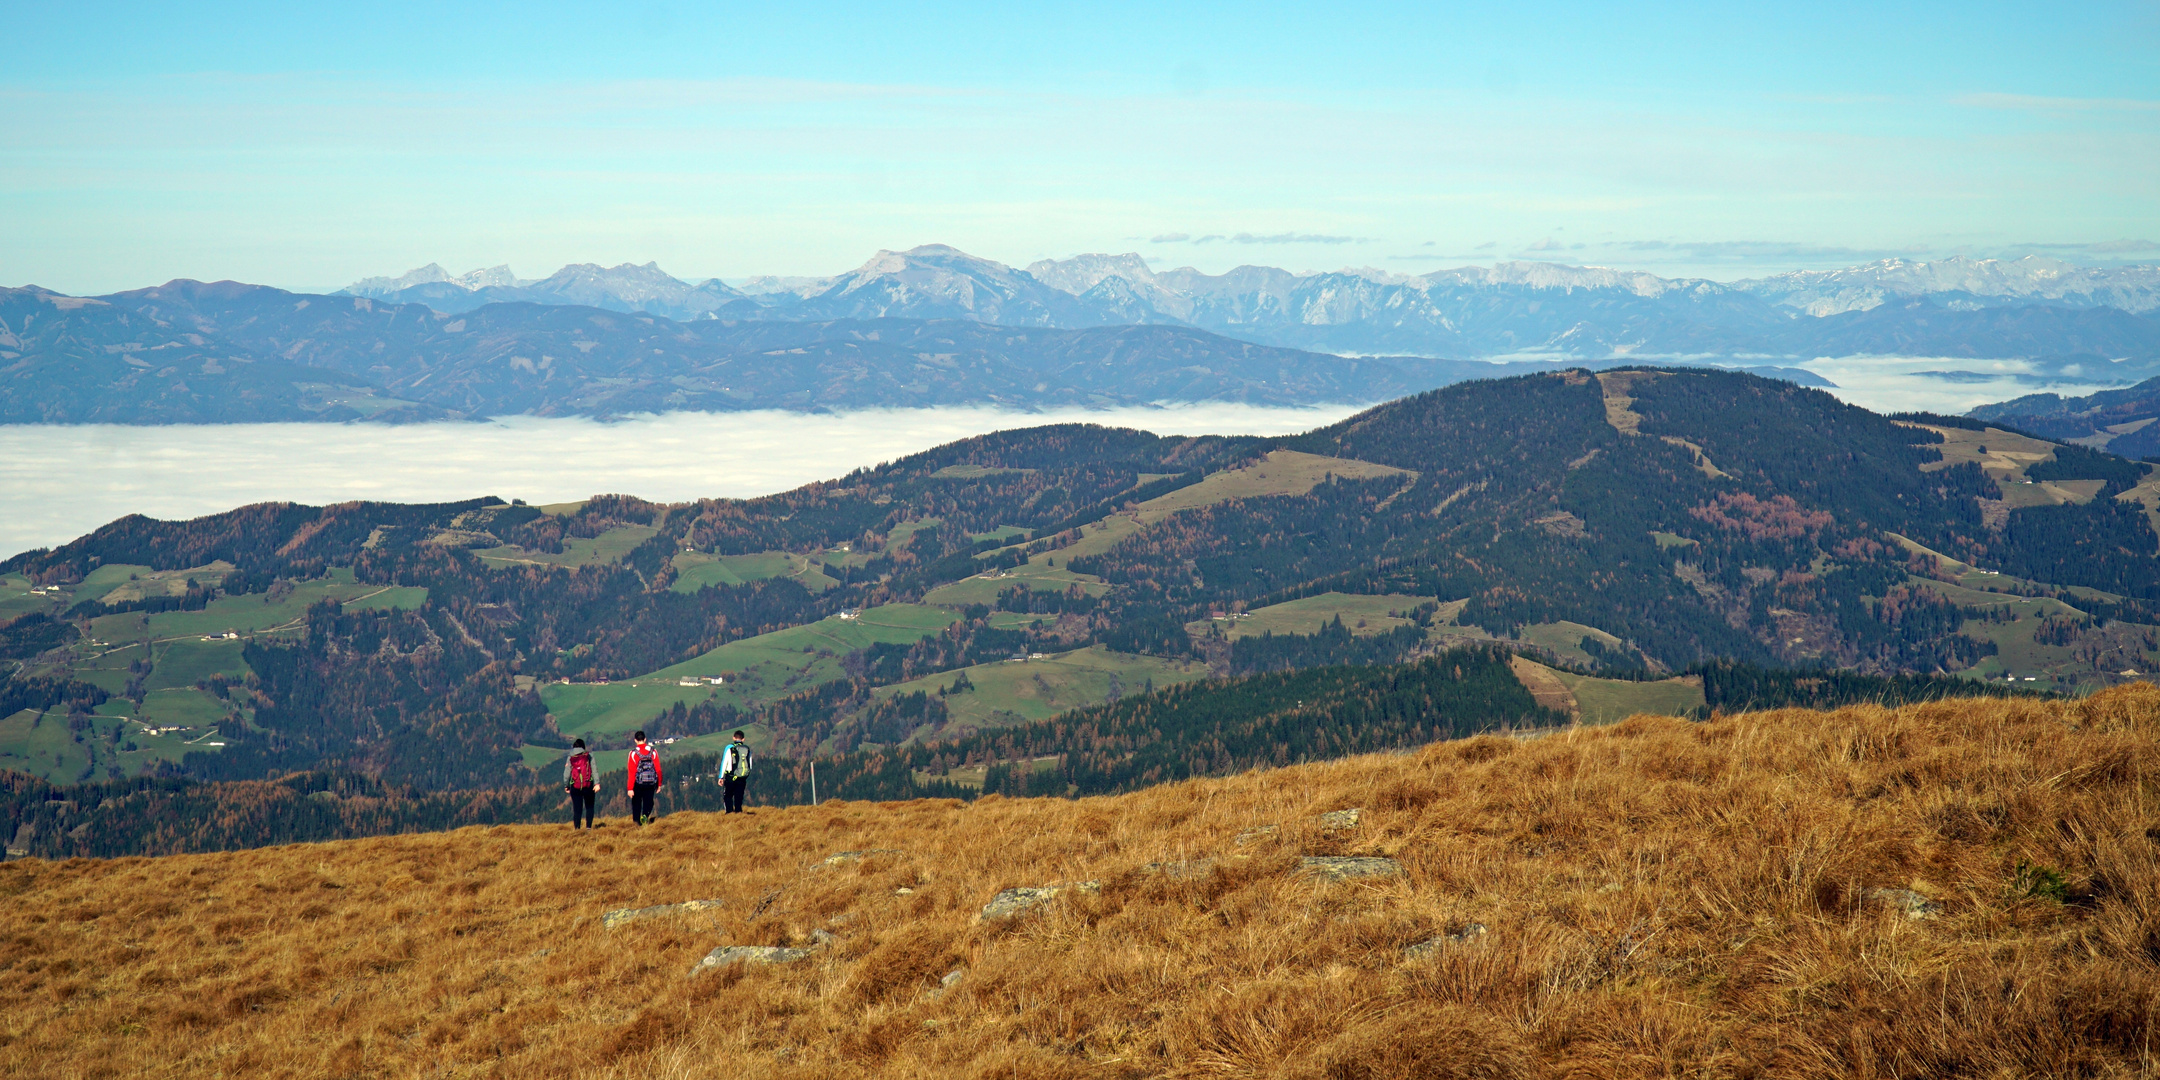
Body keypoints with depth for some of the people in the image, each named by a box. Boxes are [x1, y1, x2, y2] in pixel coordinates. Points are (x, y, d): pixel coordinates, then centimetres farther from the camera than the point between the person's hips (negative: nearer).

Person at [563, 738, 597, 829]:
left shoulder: (570, 758, 5)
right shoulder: (589, 755, 2)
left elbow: (566, 773, 5)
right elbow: (594, 769, -6)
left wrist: (566, 785, 17)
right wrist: (597, 783, -10)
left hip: (575, 787, 1)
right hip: (588, 786, -1)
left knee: (577, 809, 6)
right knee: (589, 807, 11)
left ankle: (577, 828, -3)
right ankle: (588, 826, -4)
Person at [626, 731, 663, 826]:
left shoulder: (633, 753, -7)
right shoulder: (653, 751, 0)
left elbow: (631, 772, -8)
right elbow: (658, 769, 2)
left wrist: (630, 788, -7)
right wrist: (659, 784, 12)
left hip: (638, 783, -1)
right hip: (651, 782, 1)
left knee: (636, 803, 15)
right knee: (648, 802, 9)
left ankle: (636, 820, 13)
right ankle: (645, 815, -18)